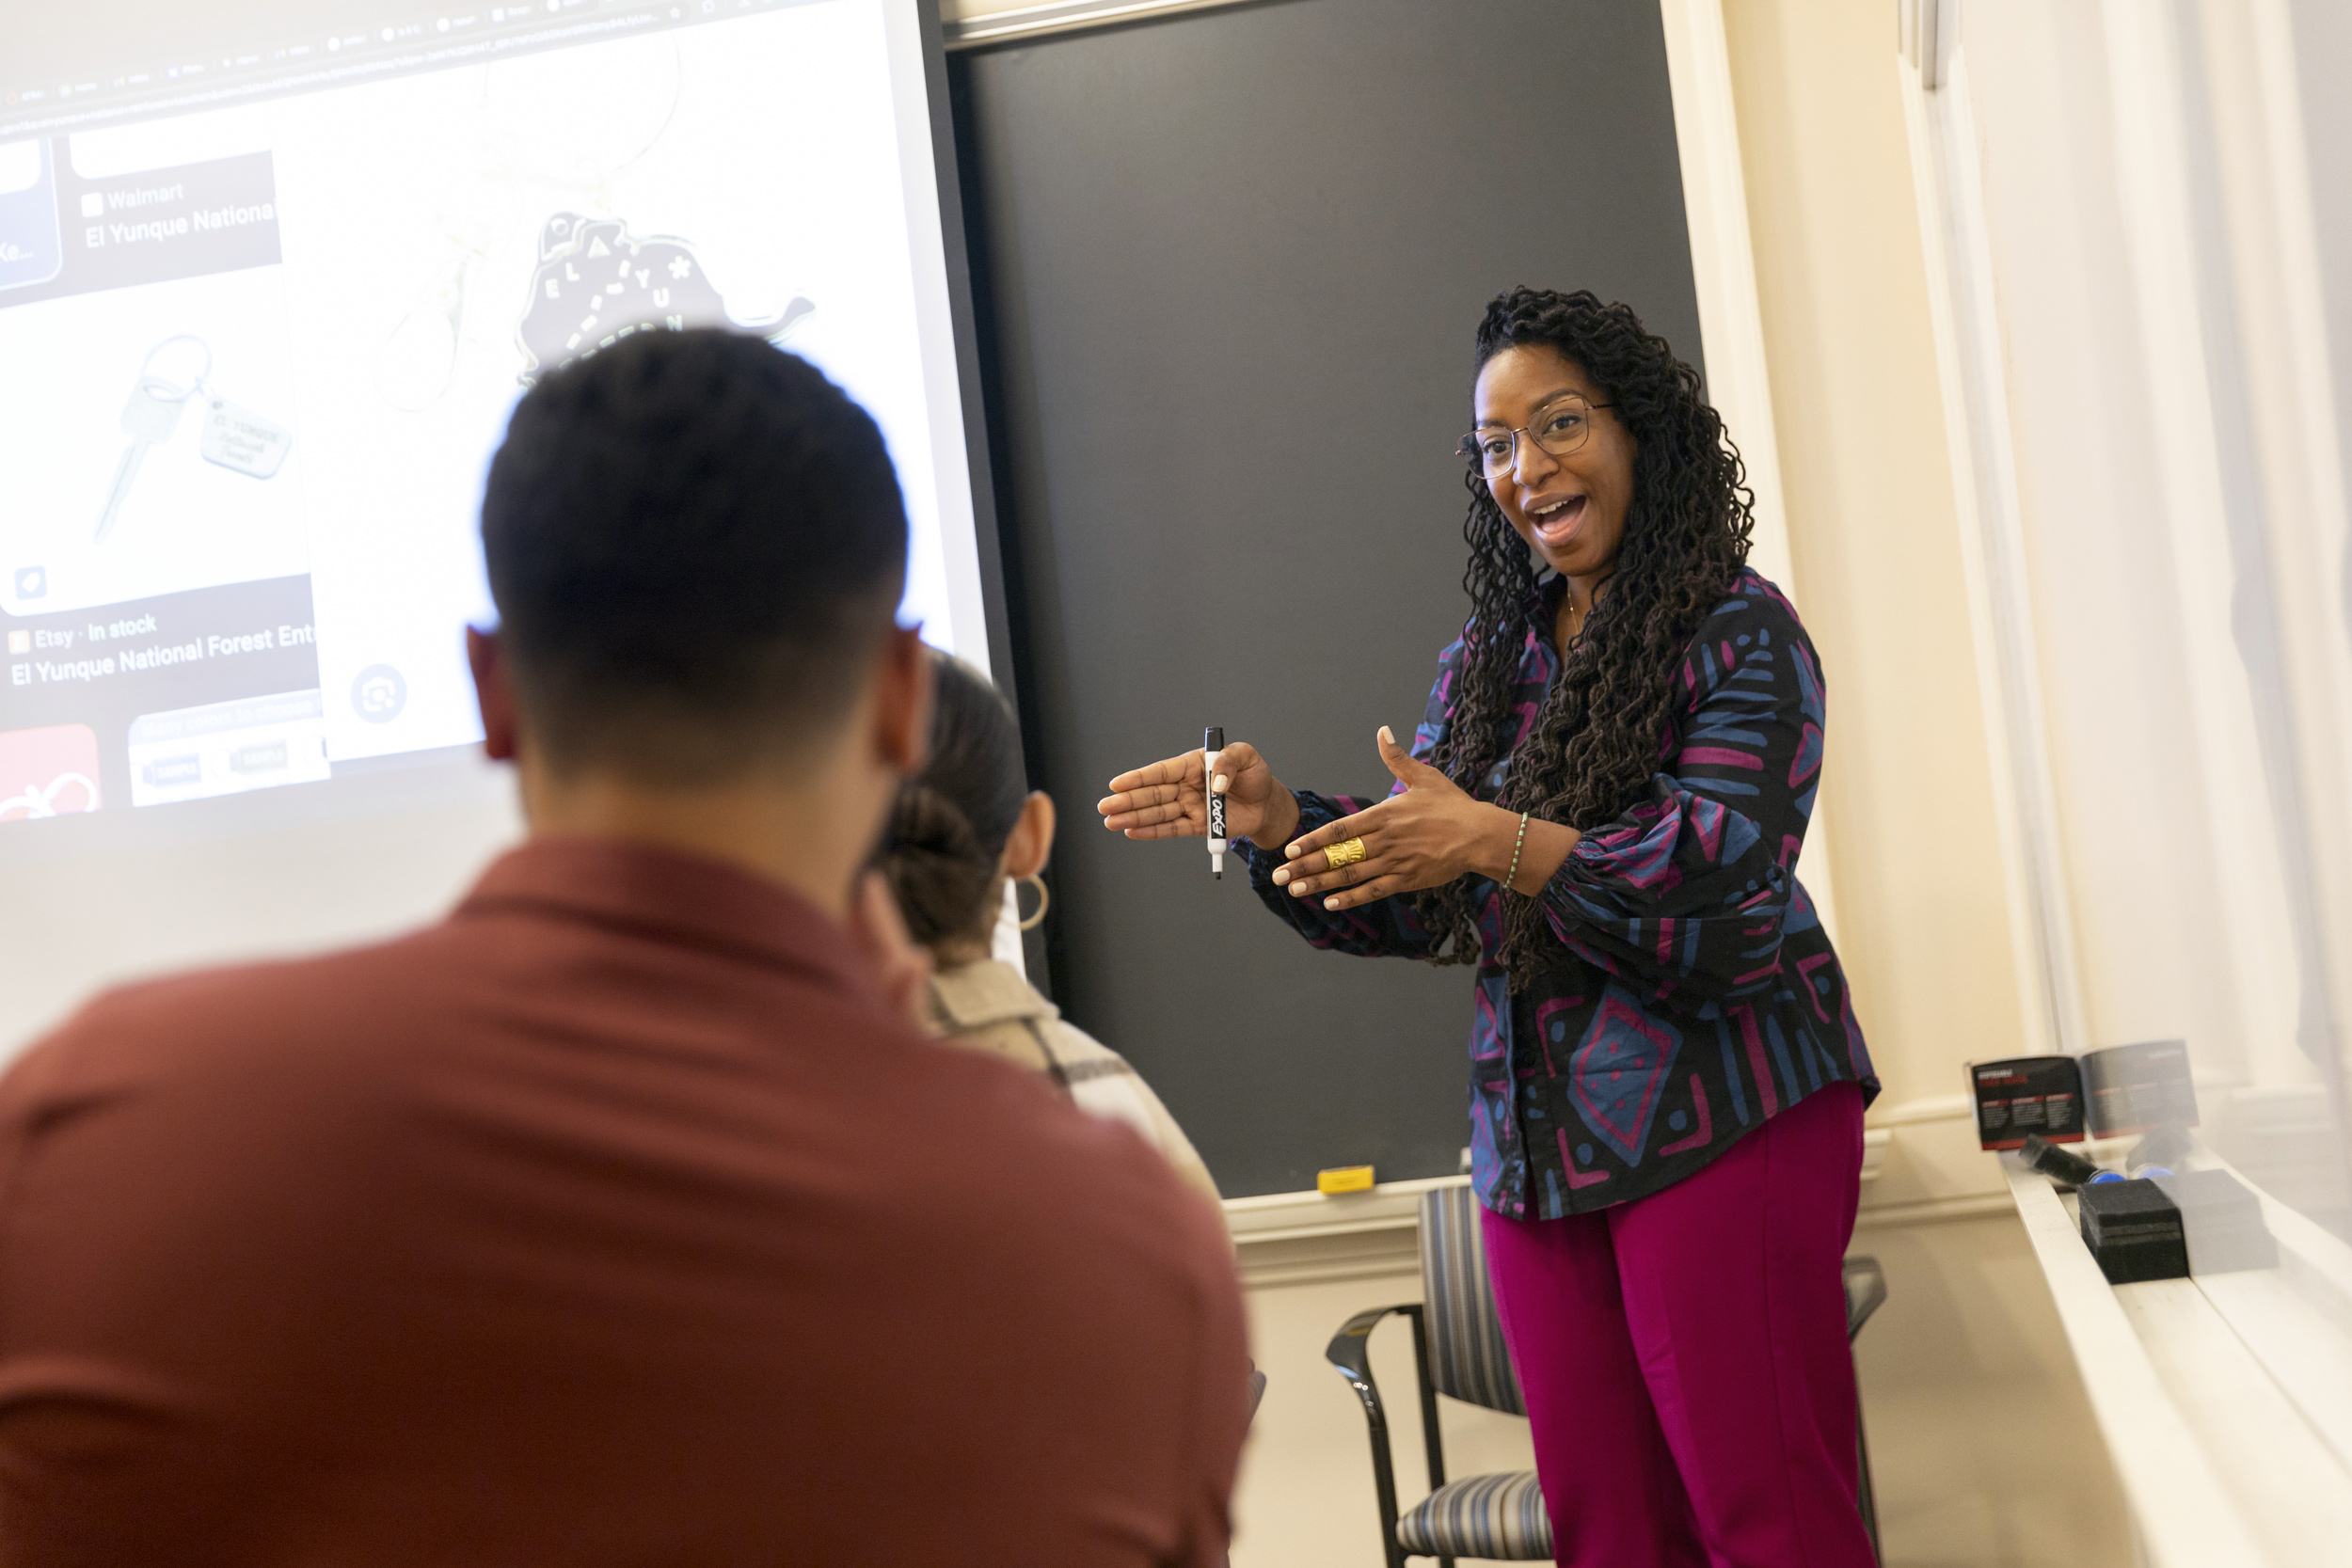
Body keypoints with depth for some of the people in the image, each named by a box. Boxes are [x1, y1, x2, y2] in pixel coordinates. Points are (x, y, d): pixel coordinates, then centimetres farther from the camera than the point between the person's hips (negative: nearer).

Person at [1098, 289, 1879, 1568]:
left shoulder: (1736, 632, -4)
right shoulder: (1485, 661, 15)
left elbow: (1722, 869, -17)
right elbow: (1409, 905, 14)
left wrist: (1493, 842, -27)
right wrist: (1272, 820, -3)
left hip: (1720, 1122, -6)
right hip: (1535, 1146, 6)